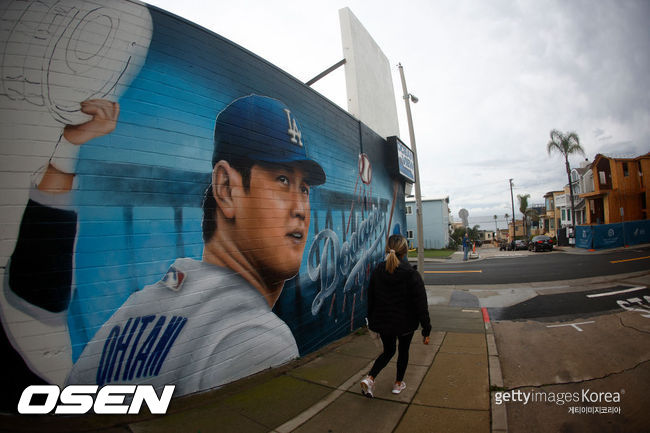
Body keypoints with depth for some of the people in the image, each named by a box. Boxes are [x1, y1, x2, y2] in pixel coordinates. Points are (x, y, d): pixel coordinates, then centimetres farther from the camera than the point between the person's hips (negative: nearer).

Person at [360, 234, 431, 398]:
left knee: (388, 351, 22)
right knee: (403, 351, 23)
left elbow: (370, 300, 1)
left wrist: (372, 323, 13)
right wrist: (426, 330, -6)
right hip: (405, 323, -3)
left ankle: (370, 378, 5)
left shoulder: (377, 271, -8)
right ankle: (398, 384, 38)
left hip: (383, 323, 3)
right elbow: (421, 305, -16)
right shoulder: (411, 274, -18)